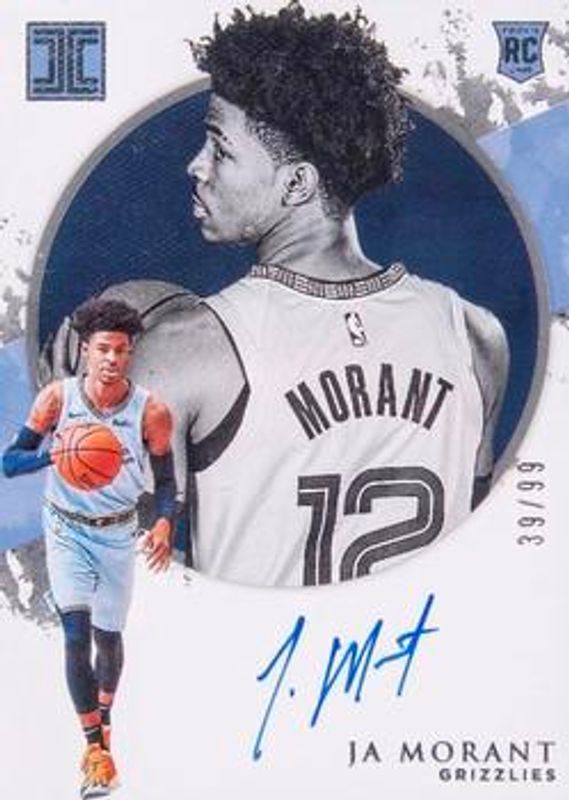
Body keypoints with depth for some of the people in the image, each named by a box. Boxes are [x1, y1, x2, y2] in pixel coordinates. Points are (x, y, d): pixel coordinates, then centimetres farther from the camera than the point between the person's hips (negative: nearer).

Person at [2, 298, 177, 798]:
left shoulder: (151, 412, -15)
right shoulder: (58, 398, -15)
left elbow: (165, 480, -3)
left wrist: (164, 523, -22)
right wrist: (54, 453, -31)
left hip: (117, 533, 1)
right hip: (67, 530, 0)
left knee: (108, 636, 12)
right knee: (77, 634, -12)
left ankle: (104, 720, 40)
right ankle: (96, 747, -2)